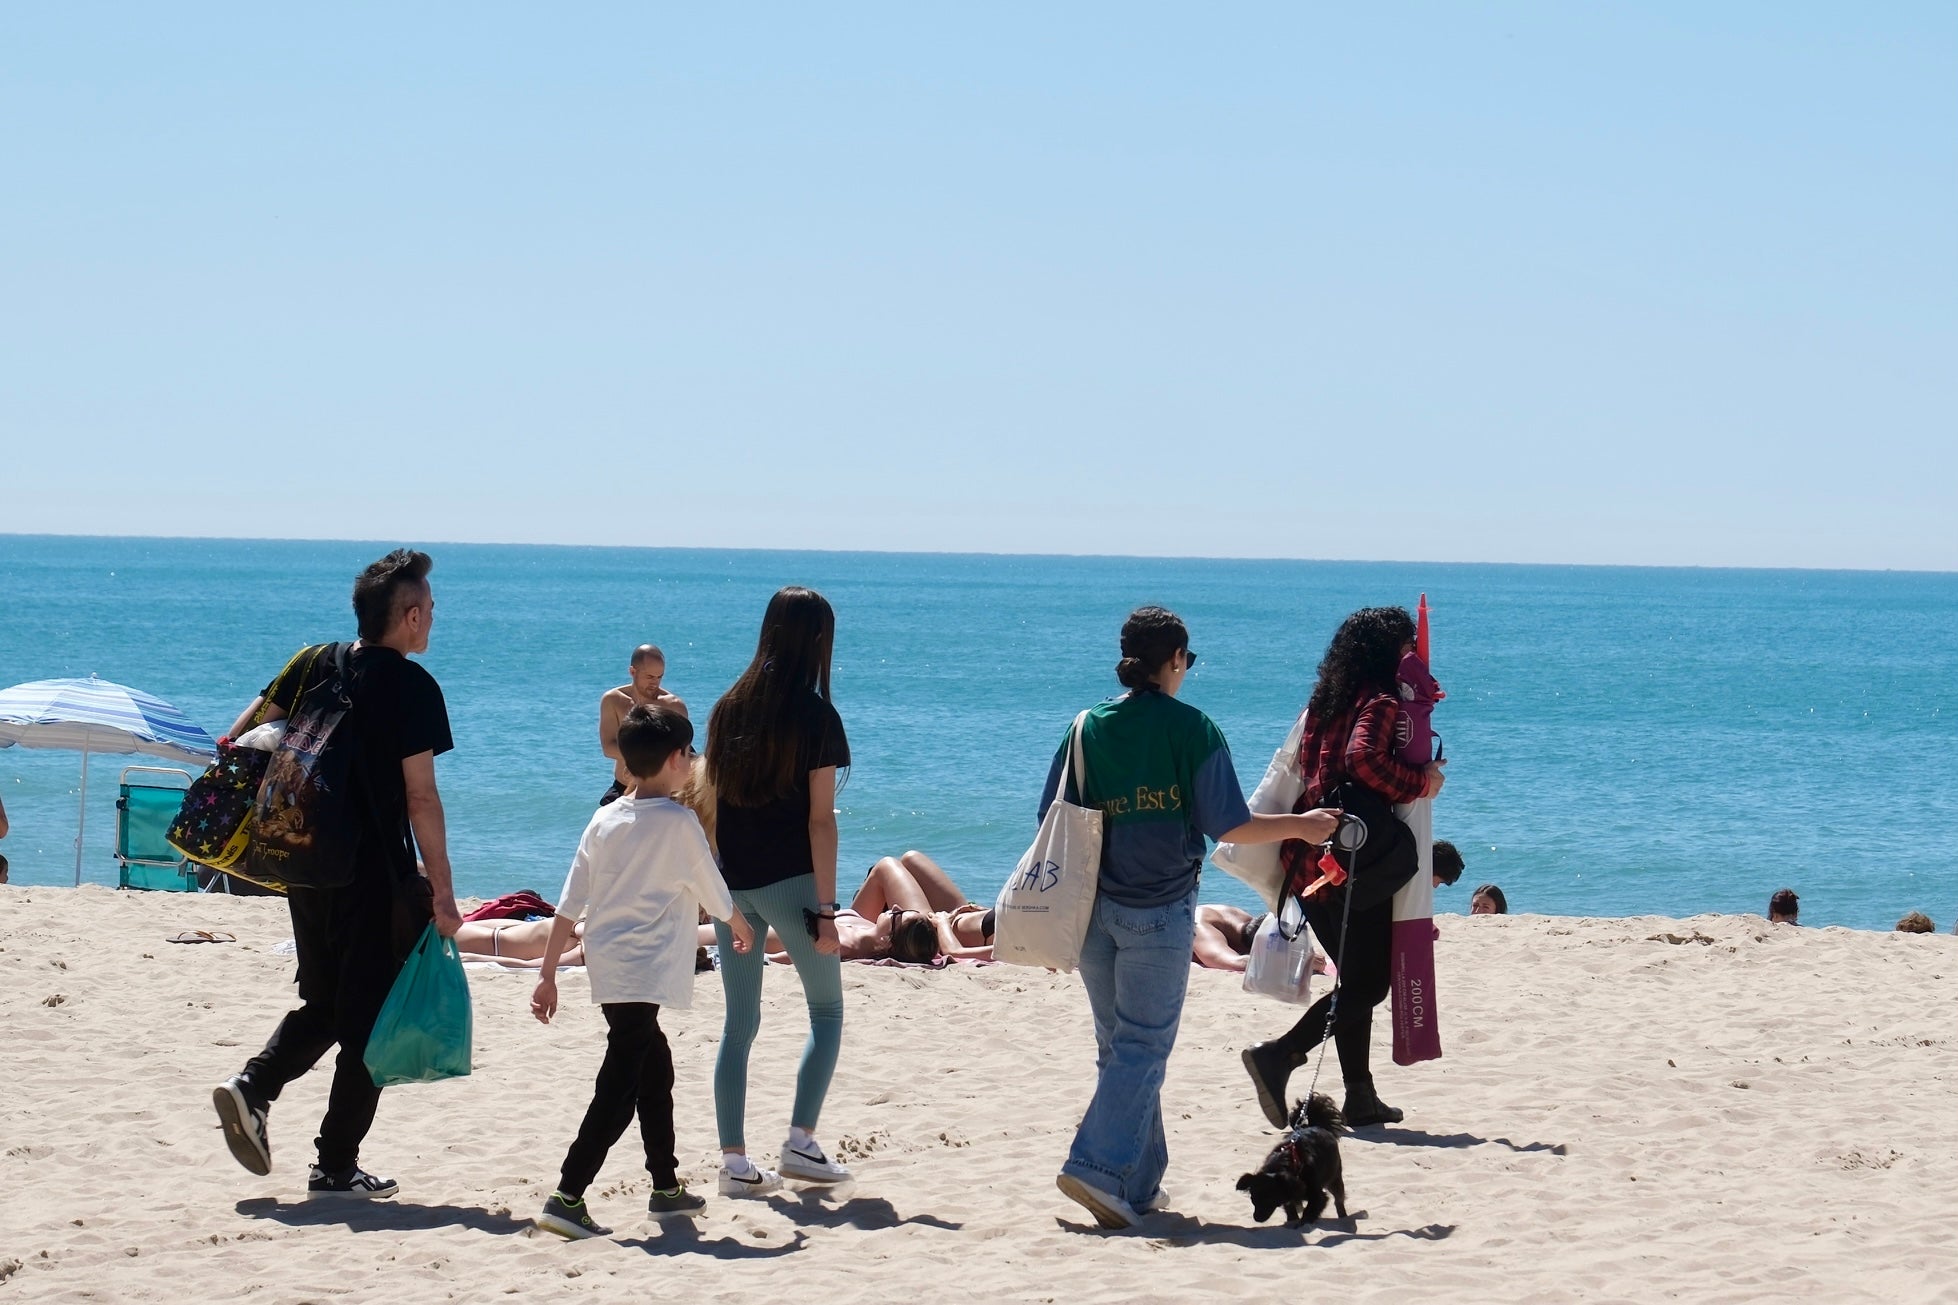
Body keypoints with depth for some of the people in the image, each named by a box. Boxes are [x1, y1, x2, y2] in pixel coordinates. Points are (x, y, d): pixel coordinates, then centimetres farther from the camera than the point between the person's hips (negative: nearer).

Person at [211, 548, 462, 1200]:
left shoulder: (316, 666, 7)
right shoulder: (411, 685, -12)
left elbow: (242, 736, 11)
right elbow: (420, 796, -15)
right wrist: (442, 892, -11)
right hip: (377, 877, -6)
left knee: (322, 1004, 20)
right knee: (368, 1019, 3)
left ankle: (253, 1085, -3)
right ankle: (337, 1167, 4)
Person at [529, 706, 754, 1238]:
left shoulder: (604, 820, 8)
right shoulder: (677, 822, -10)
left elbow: (569, 906, 8)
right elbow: (715, 895, 0)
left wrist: (548, 976, 12)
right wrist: (741, 929, 22)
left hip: (607, 969, 8)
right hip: (646, 973, -8)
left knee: (655, 1070, 21)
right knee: (619, 1091, -8)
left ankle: (666, 1188, 31)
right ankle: (566, 1198, -16)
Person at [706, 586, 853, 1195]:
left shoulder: (729, 707, 6)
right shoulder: (815, 716, -9)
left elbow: (712, 803, 9)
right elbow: (820, 819, -10)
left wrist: (717, 885, 17)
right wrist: (826, 908, -8)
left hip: (732, 882, 5)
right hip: (789, 881, -5)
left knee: (738, 1022, 9)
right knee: (827, 1012, 12)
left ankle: (735, 1162, 6)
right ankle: (800, 1142, 2)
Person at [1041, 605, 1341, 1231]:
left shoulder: (1088, 727, 4)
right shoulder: (1190, 729, -7)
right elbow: (1228, 825, -8)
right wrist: (1301, 826, 6)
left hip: (1092, 907, 5)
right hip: (1159, 910, -5)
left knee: (1117, 1045, 14)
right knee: (1144, 1046, -2)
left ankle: (1138, 1183, 19)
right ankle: (1097, 1167, -17)